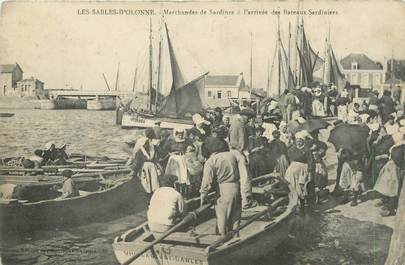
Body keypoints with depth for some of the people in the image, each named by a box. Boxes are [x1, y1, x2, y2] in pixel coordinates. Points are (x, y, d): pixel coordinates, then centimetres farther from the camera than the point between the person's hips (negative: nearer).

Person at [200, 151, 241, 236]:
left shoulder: (210, 162, -7)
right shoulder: (231, 155, 11)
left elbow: (207, 182, -11)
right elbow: (240, 172, 14)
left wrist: (203, 196, 0)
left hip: (224, 191, -6)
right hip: (237, 188, 6)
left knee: (222, 217, 6)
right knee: (235, 216, 16)